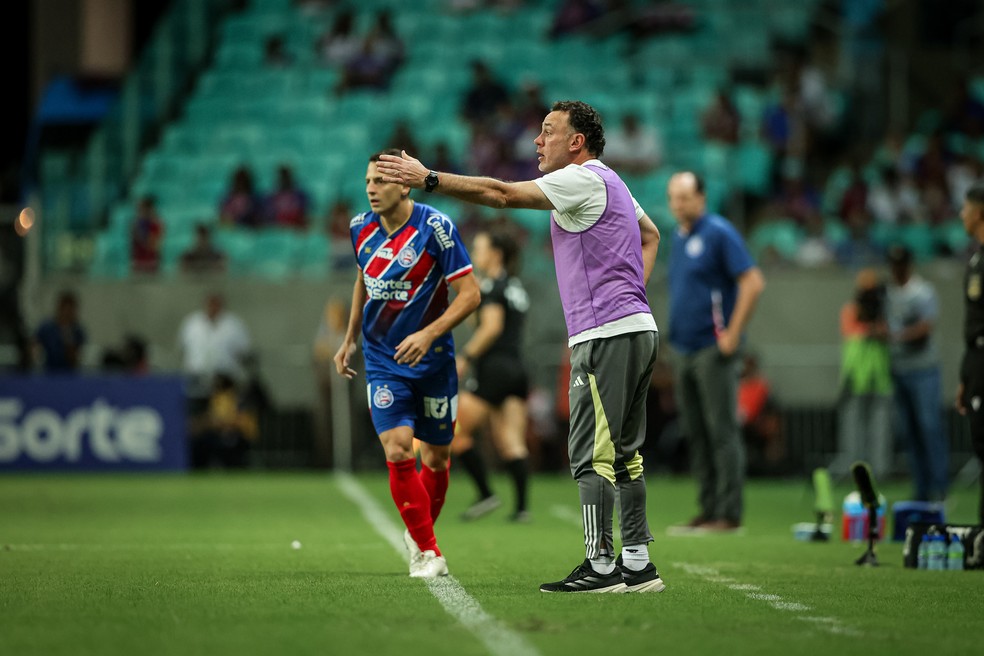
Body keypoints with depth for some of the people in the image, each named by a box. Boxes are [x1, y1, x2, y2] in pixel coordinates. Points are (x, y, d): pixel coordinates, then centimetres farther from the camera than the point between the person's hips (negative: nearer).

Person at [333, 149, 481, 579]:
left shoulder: (434, 228, -15)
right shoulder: (361, 228, 0)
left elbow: (470, 293, -14)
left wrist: (428, 334, -25)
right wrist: (350, 340, 19)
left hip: (432, 360, -2)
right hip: (383, 361, 2)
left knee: (436, 457, 8)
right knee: (397, 451, -14)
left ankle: (419, 533, 35)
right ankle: (428, 552, -3)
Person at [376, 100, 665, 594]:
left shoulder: (583, 179, -10)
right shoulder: (607, 183, 21)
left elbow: (502, 194, -16)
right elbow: (650, 234, 36)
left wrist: (428, 179, -13)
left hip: (606, 335, -10)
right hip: (637, 329, 10)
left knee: (591, 455, -9)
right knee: (623, 452, 10)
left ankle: (601, 566, -10)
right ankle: (637, 562, 11)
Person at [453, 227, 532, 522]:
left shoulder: (492, 285, -7)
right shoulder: (515, 286, 19)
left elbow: (492, 327, -18)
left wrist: (466, 357, -15)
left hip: (494, 368, -8)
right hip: (517, 369, 8)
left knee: (453, 432, -1)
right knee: (512, 445, 2)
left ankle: (486, 495, -6)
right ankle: (521, 507, -9)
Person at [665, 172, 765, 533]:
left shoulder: (719, 233, -9)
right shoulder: (679, 237, 16)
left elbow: (753, 282, -14)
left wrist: (732, 334, -16)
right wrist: (676, 334, 15)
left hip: (713, 350, -9)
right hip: (686, 351, 9)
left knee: (722, 432, -8)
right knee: (696, 435, 8)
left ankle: (729, 513, -7)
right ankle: (708, 510, 11)